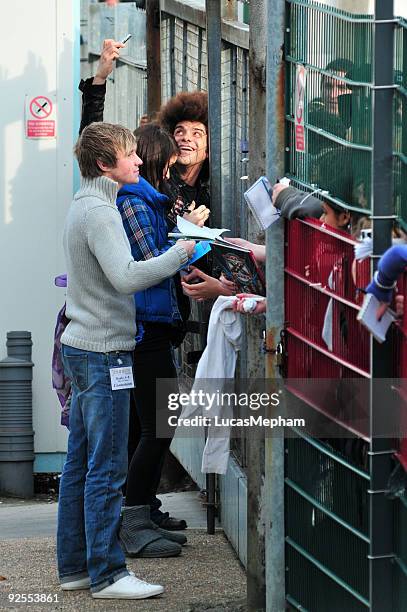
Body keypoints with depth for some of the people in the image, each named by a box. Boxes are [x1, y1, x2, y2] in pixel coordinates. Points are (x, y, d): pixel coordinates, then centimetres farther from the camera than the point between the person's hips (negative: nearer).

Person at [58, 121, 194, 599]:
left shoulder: (83, 206, 16)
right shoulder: (100, 211, -15)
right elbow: (126, 277, -27)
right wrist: (179, 254, -19)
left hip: (81, 346, 10)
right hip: (103, 351, -10)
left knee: (80, 465, 12)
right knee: (107, 468, -6)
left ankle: (74, 567, 18)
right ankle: (107, 574, -3)